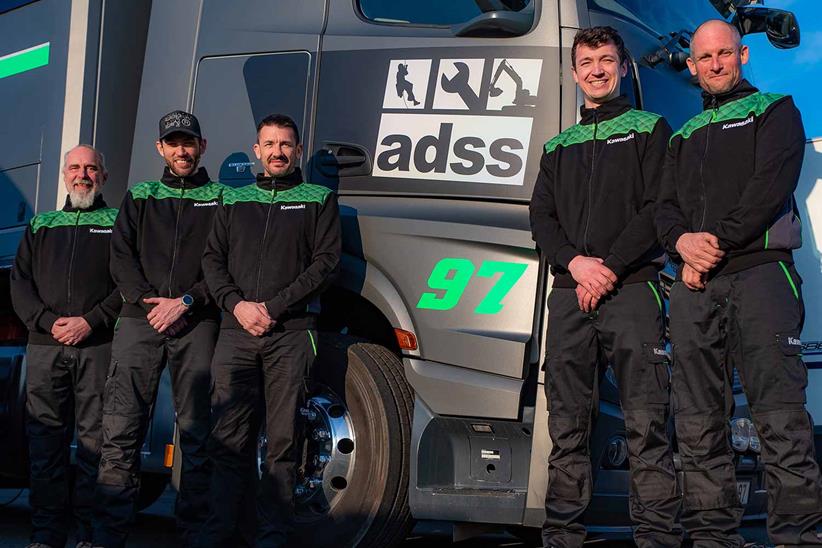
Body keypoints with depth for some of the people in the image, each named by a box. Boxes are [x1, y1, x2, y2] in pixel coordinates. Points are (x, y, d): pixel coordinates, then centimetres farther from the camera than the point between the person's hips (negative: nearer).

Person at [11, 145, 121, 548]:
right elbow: (20, 283, 13)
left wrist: (91, 321, -11)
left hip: (99, 346, -3)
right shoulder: (40, 226, 22)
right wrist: (48, 321, -4)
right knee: (45, 440, -1)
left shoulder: (118, 224, 12)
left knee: (96, 439, -6)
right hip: (45, 346, 3)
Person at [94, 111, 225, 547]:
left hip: (197, 324, -1)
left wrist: (185, 302, -10)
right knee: (120, 430, -6)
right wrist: (149, 301, -7)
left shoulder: (220, 199, 13)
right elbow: (121, 257, 10)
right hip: (140, 320, 2)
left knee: (196, 431, -3)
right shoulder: (139, 197, 21)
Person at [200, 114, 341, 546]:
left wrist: (273, 307, -9)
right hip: (236, 330, 2)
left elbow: (326, 262, 0)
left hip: (291, 332, -2)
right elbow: (212, 259, 13)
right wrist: (237, 304, -6)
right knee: (229, 440, -1)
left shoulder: (317, 200, 10)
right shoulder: (234, 200, 19)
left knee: (281, 441, -3)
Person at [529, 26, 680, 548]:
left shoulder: (649, 129, 11)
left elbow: (658, 207, -1)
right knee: (567, 422, 1)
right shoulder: (558, 147, 22)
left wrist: (609, 268, -11)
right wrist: (576, 263, -7)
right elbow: (541, 217, 13)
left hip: (631, 288, -4)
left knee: (646, 421, -10)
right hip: (570, 292, 4)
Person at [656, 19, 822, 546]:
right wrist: (683, 241, -6)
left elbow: (771, 185, -4)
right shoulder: (684, 137, 27)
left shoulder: (774, 110, 12)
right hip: (695, 285, 5)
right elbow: (666, 207, 17)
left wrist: (718, 243, -10)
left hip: (758, 270, -5)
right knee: (698, 421, 0)